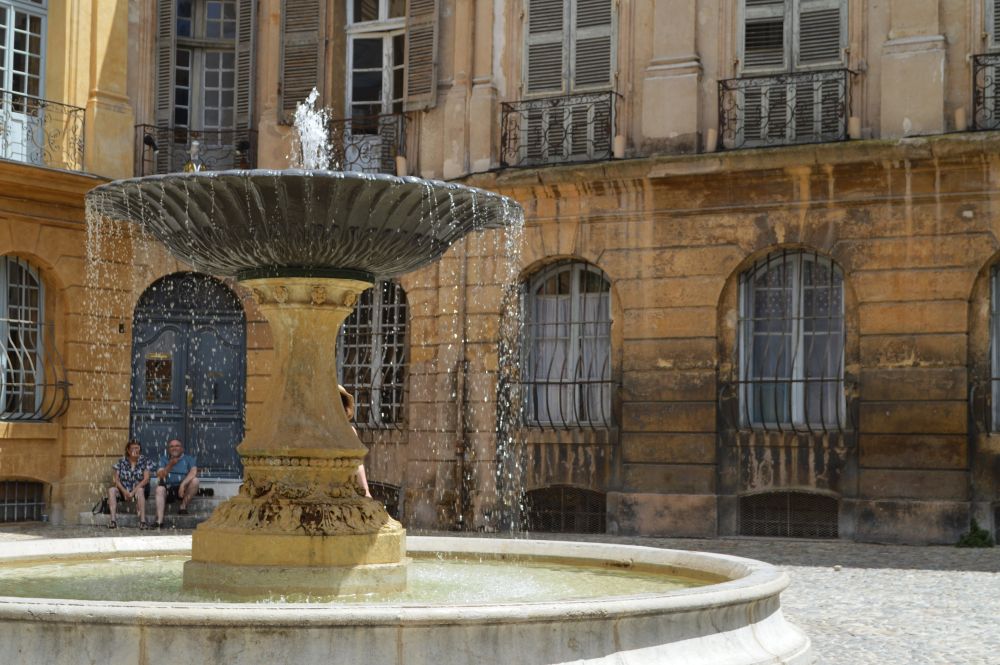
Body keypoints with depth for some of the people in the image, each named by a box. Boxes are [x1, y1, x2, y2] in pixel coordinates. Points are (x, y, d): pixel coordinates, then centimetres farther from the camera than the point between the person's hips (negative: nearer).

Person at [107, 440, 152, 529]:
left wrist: (133, 492, -20)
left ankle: (143, 521, -41)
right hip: (124, 490, 3)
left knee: (140, 490, -37)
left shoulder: (144, 461, -1)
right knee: (111, 490, -25)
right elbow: (116, 480, -2)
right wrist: (125, 492, -19)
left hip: (139, 488, -3)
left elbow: (146, 479, -10)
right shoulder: (121, 462, 3)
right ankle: (113, 520, -33)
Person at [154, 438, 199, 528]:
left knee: (195, 480, -28)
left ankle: (183, 506, -16)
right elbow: (159, 475, -1)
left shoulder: (188, 459, 9)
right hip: (168, 488, 1)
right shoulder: (164, 459, 15)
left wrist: (183, 484, -27)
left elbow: (194, 472, -11)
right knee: (159, 489, -31)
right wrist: (170, 465, -17)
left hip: (183, 488, -1)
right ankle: (159, 522, -40)